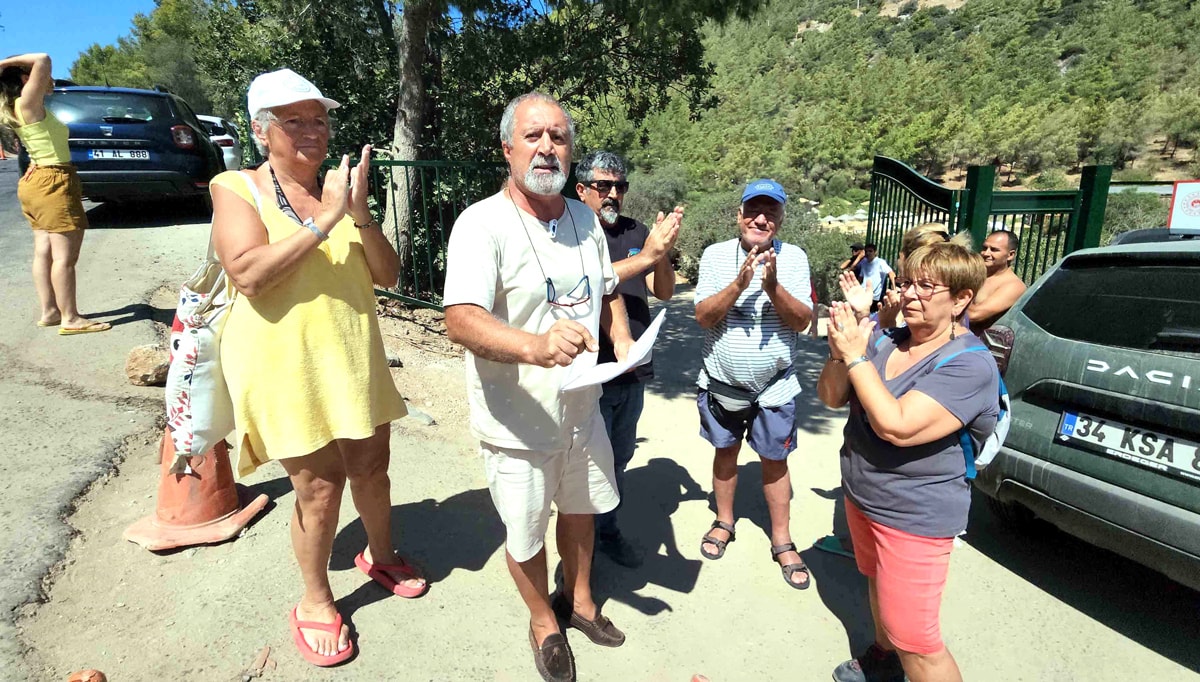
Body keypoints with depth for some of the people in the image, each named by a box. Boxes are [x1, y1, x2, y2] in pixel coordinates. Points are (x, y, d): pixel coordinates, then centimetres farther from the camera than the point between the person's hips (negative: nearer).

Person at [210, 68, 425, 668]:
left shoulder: (339, 188, 6)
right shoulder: (236, 188, -5)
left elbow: (388, 274, 0)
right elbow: (248, 275, -21)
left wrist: (360, 213, -16)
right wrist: (326, 219, -23)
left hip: (354, 359, 5)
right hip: (285, 366, -4)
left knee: (371, 468, 16)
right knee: (319, 488, 2)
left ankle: (380, 555, 44)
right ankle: (315, 602, 28)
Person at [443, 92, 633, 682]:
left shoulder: (585, 218, 3)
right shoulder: (482, 224, -19)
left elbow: (607, 292, 16)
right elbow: (461, 321, -32)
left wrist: (623, 341, -3)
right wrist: (535, 346, -49)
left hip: (582, 408, 6)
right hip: (517, 421, -5)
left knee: (581, 508, 24)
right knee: (526, 534, 13)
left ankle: (579, 600, 52)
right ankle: (544, 622, 44)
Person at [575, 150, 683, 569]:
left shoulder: (636, 232, 7)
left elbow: (664, 291, 2)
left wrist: (663, 253, -17)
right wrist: (646, 256, -31)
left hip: (633, 372, 6)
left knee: (619, 458, 19)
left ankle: (608, 531, 38)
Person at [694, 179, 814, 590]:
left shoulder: (794, 257, -6)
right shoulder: (716, 255, -7)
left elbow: (802, 321, -13)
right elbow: (703, 317, -14)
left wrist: (773, 286, -30)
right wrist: (739, 283, -29)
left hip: (774, 386, 0)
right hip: (722, 381, 1)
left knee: (775, 461, 11)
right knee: (725, 452, 17)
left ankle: (782, 541, 29)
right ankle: (724, 522, 38)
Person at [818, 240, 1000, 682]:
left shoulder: (970, 364, -21)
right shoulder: (885, 341, -4)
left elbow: (898, 427, -32)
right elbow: (832, 398, -3)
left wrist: (855, 356, -28)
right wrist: (839, 353, -22)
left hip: (915, 515, -7)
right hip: (861, 496, 7)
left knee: (913, 639, 2)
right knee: (877, 583, 27)